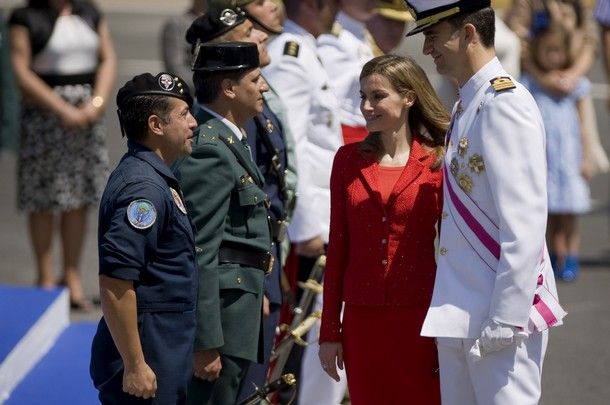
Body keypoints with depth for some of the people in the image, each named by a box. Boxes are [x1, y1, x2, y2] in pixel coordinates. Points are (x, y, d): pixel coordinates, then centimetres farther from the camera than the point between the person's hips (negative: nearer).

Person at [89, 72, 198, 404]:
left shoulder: (155, 178, 13)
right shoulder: (144, 187, -18)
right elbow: (114, 285, -24)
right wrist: (134, 365, -23)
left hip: (167, 350, 10)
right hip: (149, 357, -10)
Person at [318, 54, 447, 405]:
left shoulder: (438, 162, -1)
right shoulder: (348, 160, 8)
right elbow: (338, 248, 9)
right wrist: (329, 331, 7)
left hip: (419, 319, -3)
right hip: (362, 319, 3)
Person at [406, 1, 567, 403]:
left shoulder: (505, 103, -15)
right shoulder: (466, 106, 14)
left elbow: (525, 224, -20)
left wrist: (506, 320, -22)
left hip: (500, 314, -9)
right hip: (458, 318, 9)